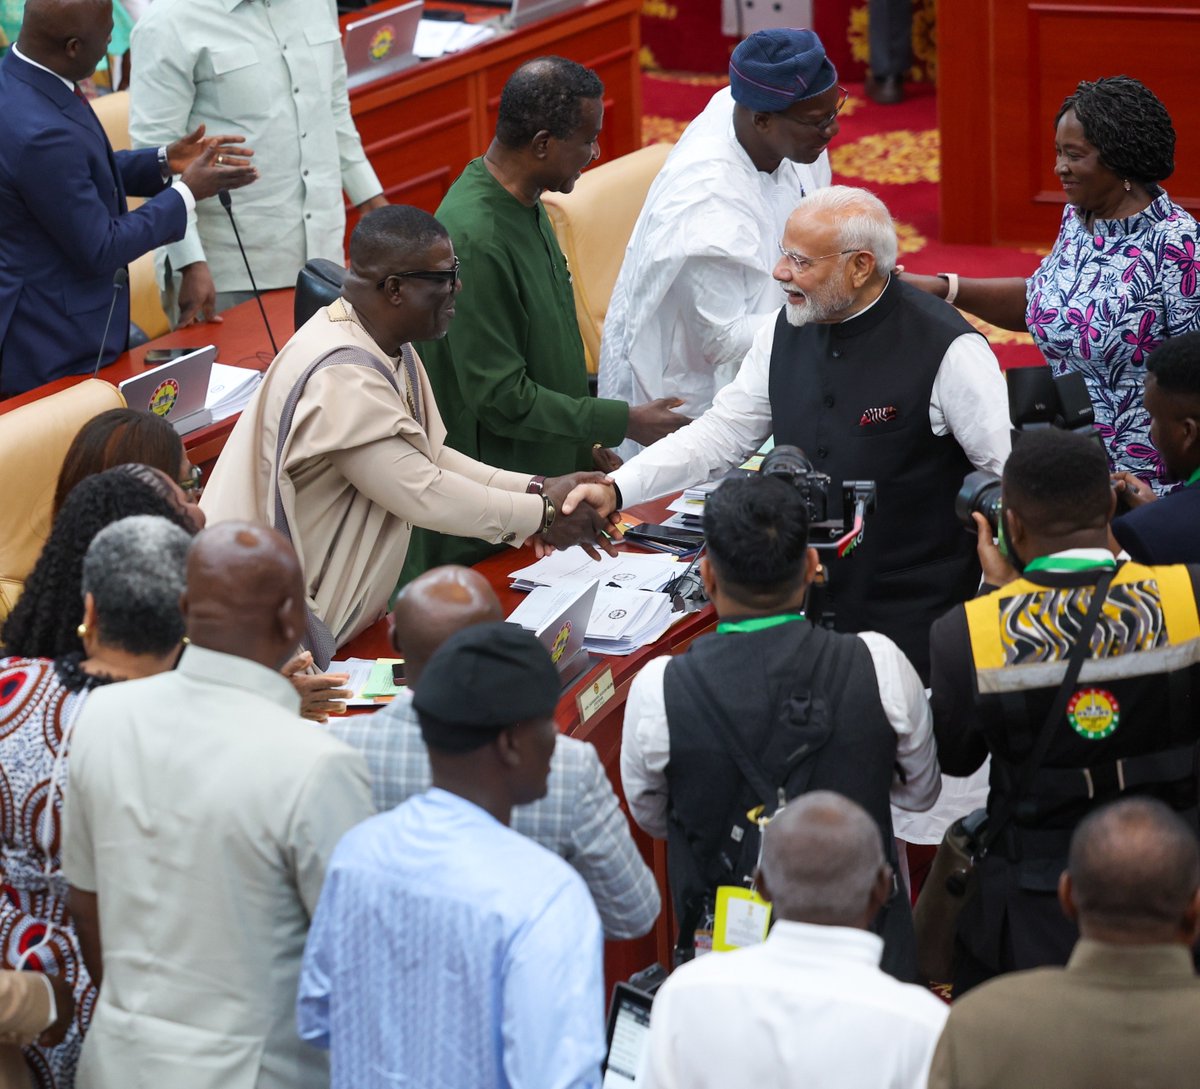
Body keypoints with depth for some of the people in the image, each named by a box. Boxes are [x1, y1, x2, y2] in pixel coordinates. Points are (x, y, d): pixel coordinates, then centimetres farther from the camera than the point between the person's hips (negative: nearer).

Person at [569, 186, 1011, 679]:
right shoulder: (785, 333, 3)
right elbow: (720, 435, 8)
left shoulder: (945, 349, -15)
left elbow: (1010, 471, -11)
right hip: (807, 608, 5)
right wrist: (615, 490, -4)